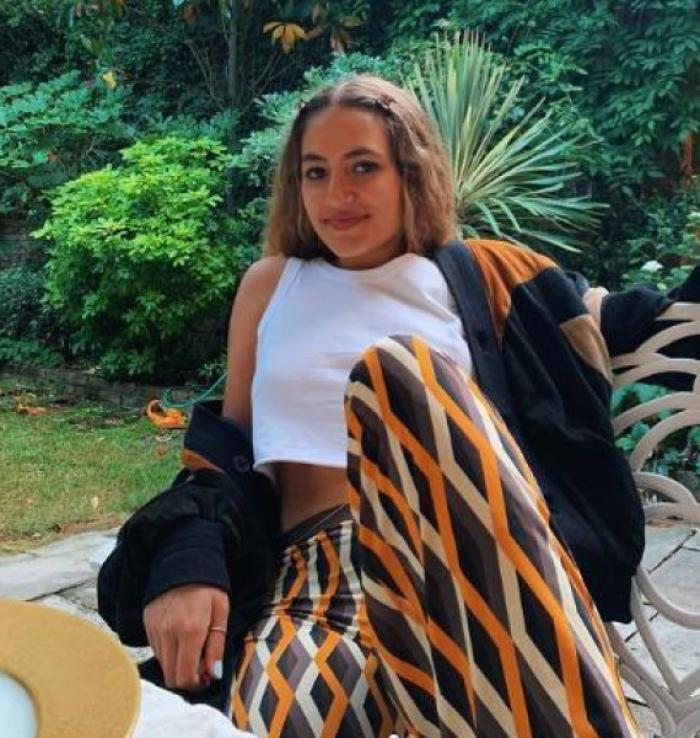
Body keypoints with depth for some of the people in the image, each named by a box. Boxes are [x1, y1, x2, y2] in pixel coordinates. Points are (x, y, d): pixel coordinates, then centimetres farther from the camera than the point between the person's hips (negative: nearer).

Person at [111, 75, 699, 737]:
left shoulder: (476, 275, 16)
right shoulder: (271, 285, 19)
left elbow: (618, 324, 18)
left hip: (465, 550, 1)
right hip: (316, 563, 0)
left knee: (401, 370, -33)